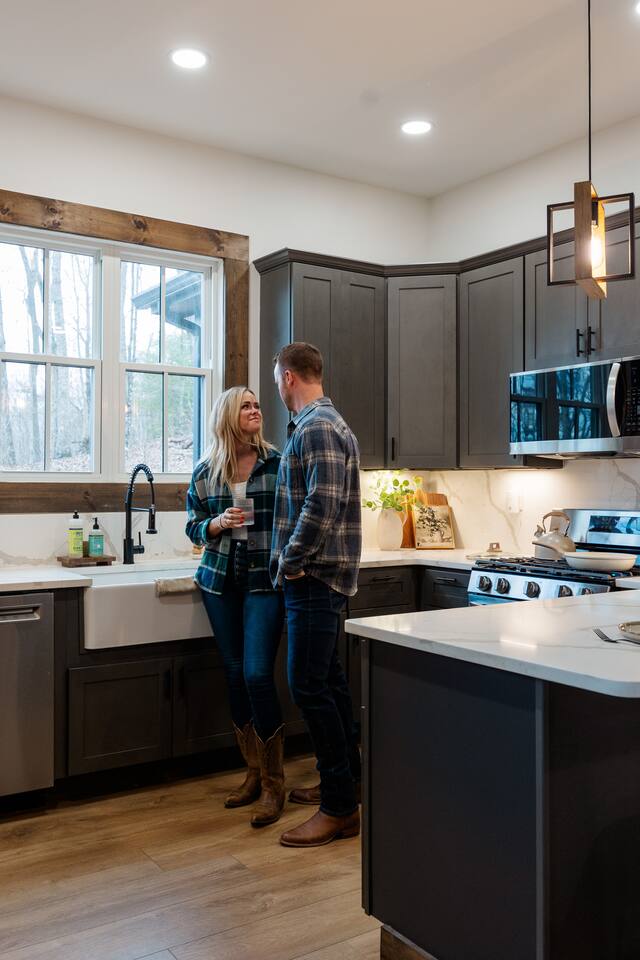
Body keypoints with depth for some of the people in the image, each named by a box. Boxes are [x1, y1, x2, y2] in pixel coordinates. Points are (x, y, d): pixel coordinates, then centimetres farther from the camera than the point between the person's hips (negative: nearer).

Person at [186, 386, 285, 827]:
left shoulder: (278, 463, -4)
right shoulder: (205, 472, 3)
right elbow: (194, 527, 10)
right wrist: (218, 523, -11)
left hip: (266, 581, -4)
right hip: (221, 581, 4)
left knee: (257, 675, -10)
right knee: (235, 674, 10)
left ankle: (274, 784, 5)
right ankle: (254, 773, 25)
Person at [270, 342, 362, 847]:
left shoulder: (315, 428, -16)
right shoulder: (326, 422, 17)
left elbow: (320, 507, -25)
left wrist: (290, 563, -15)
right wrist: (294, 561, 16)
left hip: (313, 577, -11)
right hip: (325, 575, 11)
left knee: (310, 686, -7)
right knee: (328, 679, 17)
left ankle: (340, 809, 2)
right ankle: (346, 781, 30)